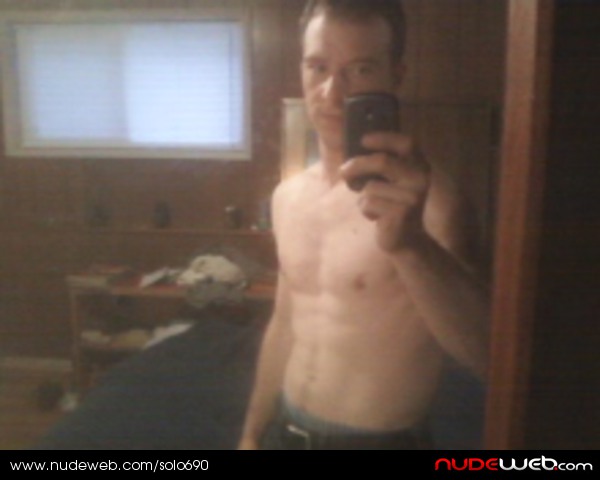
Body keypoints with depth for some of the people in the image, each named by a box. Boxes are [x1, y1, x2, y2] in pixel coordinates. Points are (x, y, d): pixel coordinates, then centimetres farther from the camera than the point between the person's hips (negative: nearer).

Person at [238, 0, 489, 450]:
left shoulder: (426, 196, -20)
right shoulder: (288, 196, 0)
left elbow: (488, 353, -30)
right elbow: (284, 326, 9)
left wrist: (409, 243, -45)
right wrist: (253, 433, 14)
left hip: (381, 440, -5)